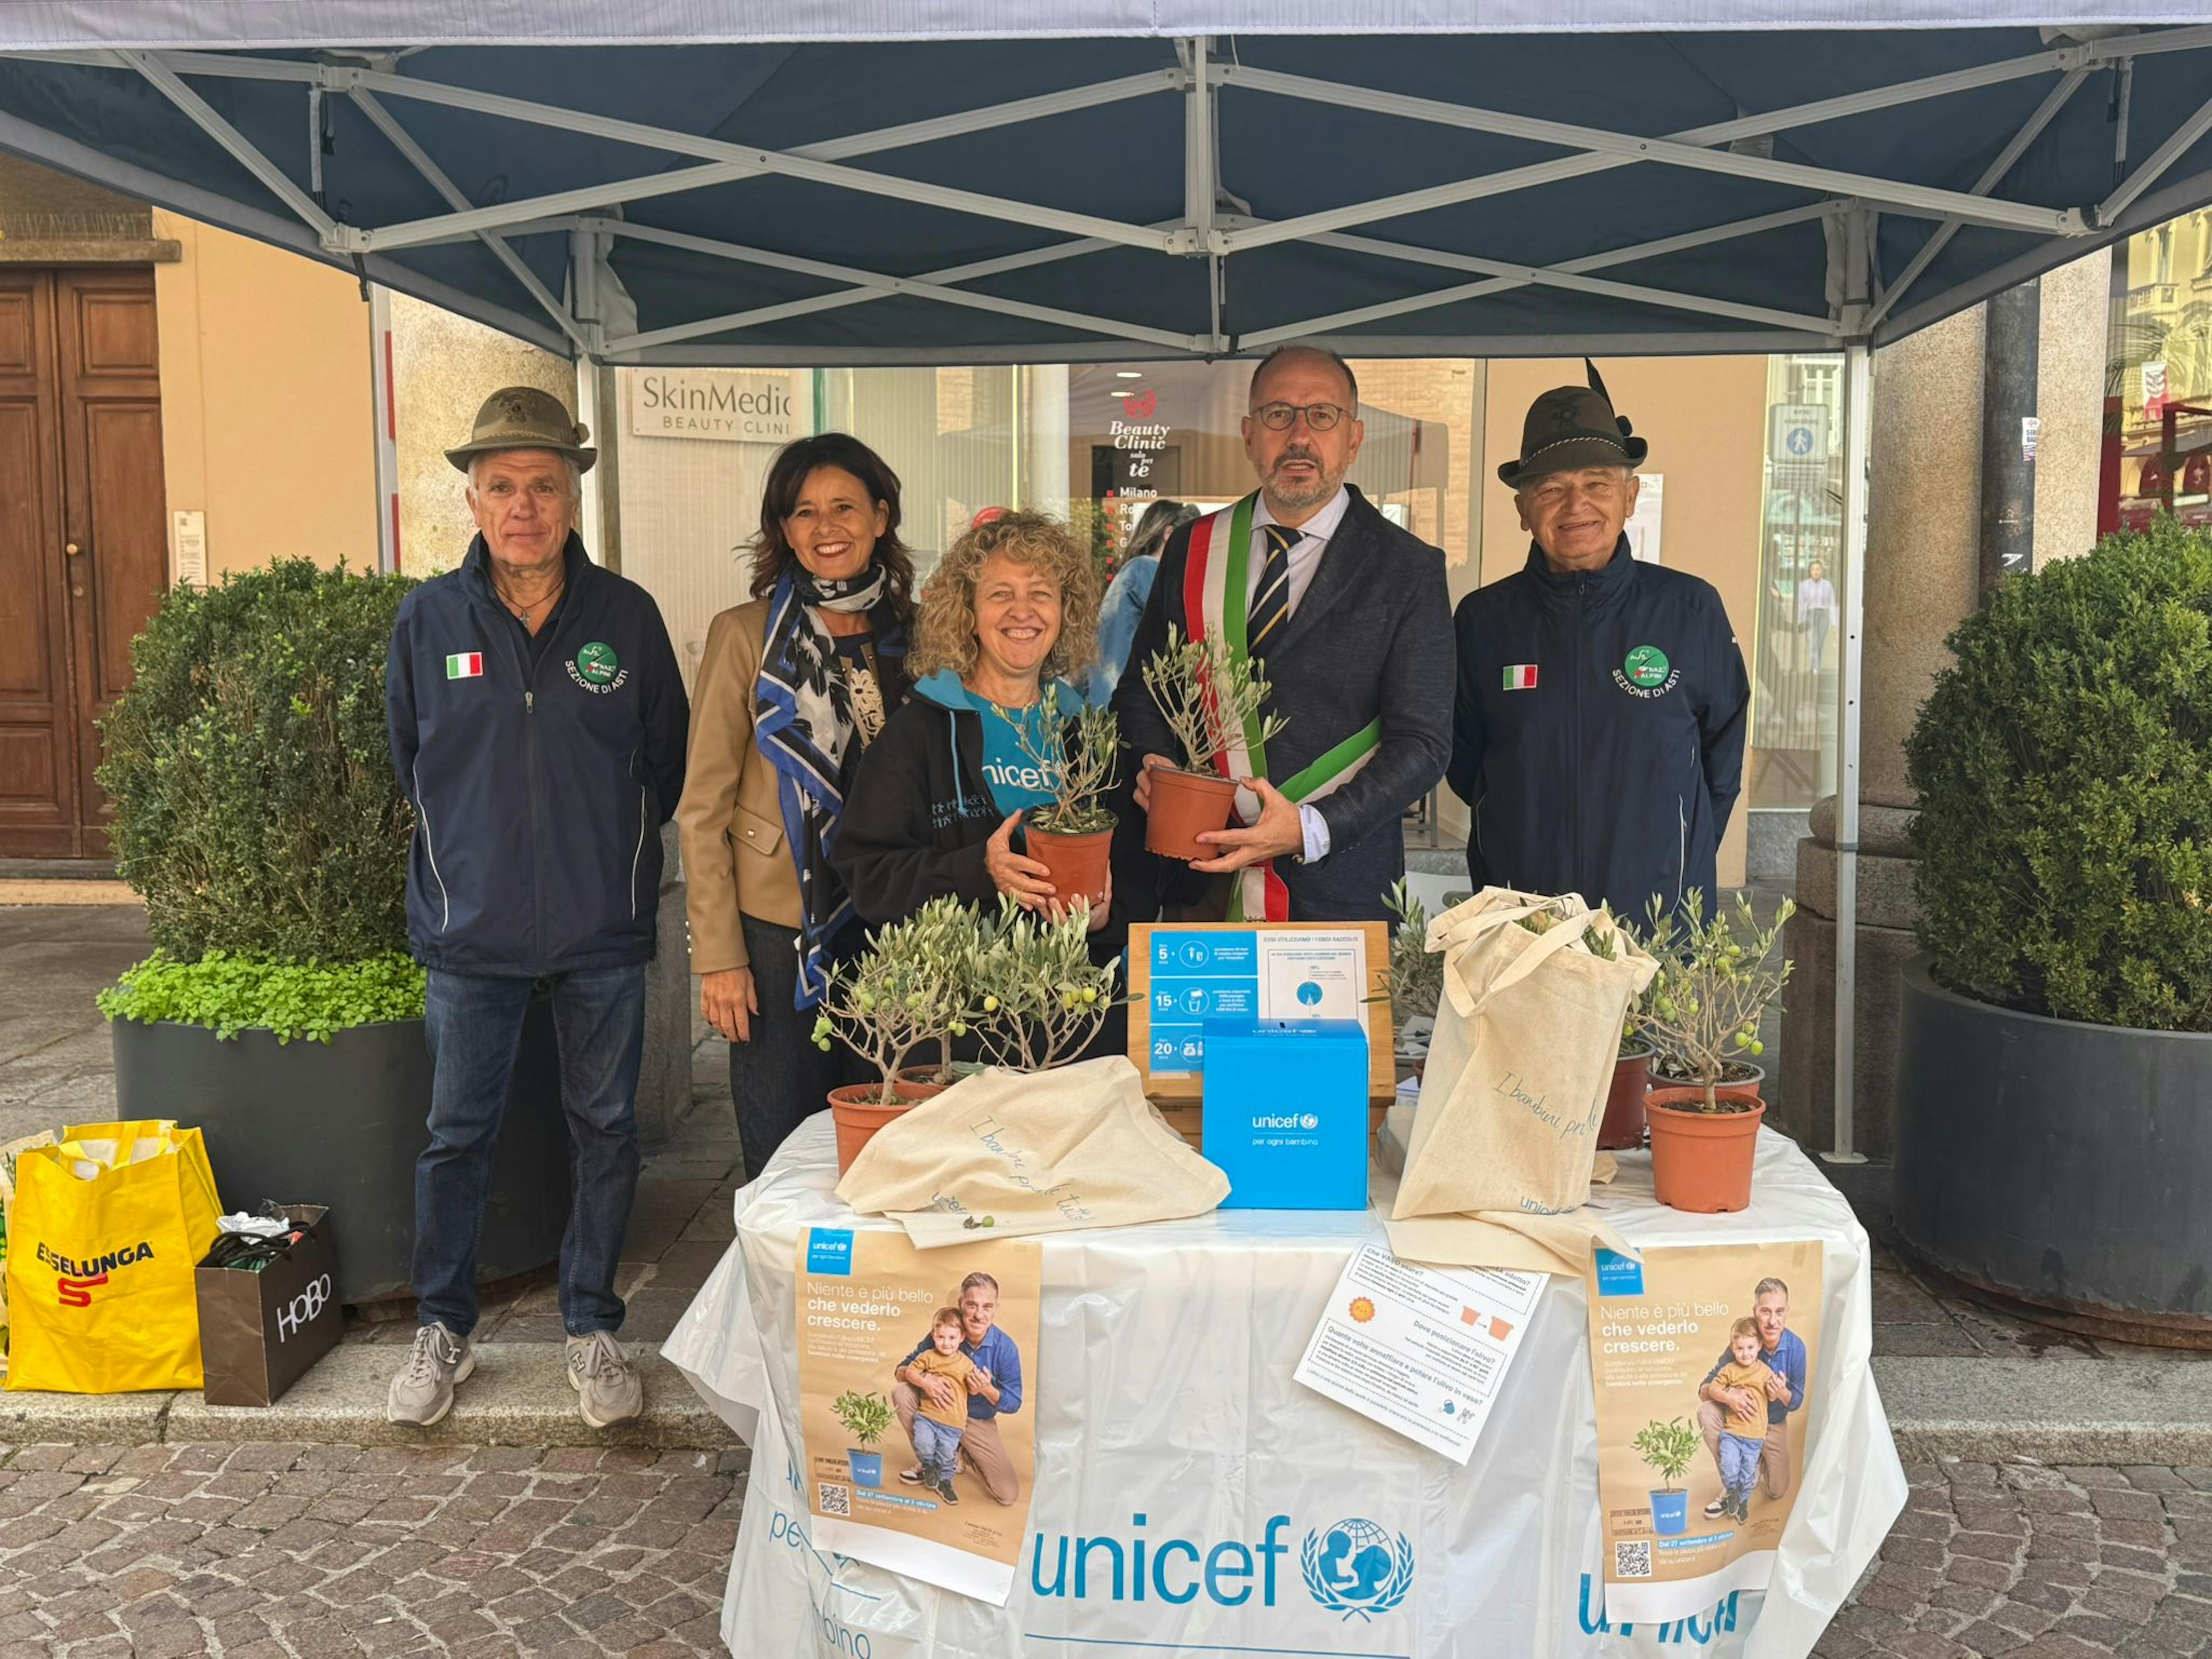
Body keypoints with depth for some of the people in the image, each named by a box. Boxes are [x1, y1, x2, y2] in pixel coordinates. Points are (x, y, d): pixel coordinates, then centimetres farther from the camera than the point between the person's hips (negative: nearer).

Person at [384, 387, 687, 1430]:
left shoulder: (627, 616, -3)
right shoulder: (429, 619, -2)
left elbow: (666, 763, 7)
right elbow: (406, 758, 12)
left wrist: (609, 849, 9)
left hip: (604, 926, 0)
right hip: (470, 925, 0)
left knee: (605, 1128, 10)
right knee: (456, 1135, 9)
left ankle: (591, 1329, 27)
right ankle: (443, 1331, 28)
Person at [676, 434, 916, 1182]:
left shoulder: (913, 634, 5)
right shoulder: (746, 635, -5)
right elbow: (703, 808, -5)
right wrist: (717, 954, -10)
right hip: (779, 929, -3)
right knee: (782, 1161, 5)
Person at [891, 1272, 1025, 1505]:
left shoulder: (1006, 1348, -21)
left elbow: (1014, 1404, -14)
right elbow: (903, 1369, -14)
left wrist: (988, 1390, -36)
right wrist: (925, 1381, -37)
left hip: (978, 1423, -1)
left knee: (1009, 1494, -13)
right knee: (902, 1392, -26)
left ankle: (963, 1455, 16)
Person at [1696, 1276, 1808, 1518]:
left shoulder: (1796, 1347, -23)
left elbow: (1797, 1402, -12)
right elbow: (1705, 1389, -24)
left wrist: (1783, 1394, -37)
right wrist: (1728, 1395, -47)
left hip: (1774, 1425, 1)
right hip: (1738, 1418, -1)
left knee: (1778, 1491, 2)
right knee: (1706, 1413, -31)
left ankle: (1759, 1460, 37)